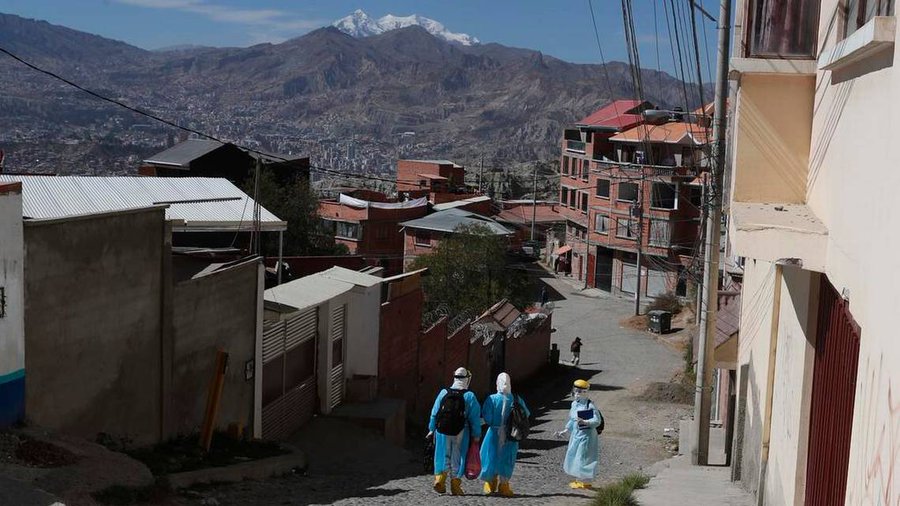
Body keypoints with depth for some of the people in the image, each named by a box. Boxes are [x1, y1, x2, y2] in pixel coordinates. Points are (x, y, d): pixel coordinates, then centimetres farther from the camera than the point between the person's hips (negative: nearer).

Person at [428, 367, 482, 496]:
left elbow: (434, 413, 5)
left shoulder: (443, 393, 0)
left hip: (442, 431, 2)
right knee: (457, 458, 7)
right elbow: (475, 418, -5)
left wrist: (432, 429, 15)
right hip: (461, 432, -2)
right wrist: (476, 435, 4)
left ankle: (439, 479, -2)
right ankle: (455, 486, 10)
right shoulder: (469, 396, -7)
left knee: (443, 456, 12)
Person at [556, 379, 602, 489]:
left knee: (583, 458, -3)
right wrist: (565, 431, 19)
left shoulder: (589, 406, -18)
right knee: (574, 457, 15)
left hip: (586, 435, -9)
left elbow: (597, 421, -23)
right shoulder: (574, 404, 7)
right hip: (576, 435, 9)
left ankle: (585, 482, 10)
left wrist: (585, 422, -35)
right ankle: (579, 480, 29)